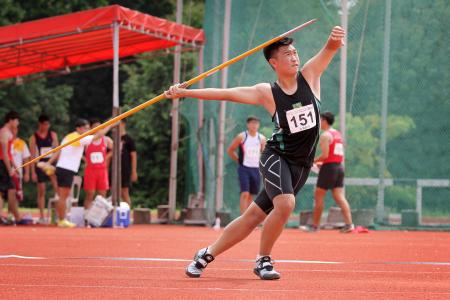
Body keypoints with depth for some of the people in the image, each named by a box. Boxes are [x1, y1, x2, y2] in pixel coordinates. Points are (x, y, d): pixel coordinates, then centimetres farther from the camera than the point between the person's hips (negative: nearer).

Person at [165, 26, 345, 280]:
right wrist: (184, 92, -7)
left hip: (302, 165, 3)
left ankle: (207, 254, 20)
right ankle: (263, 260, -10)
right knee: (285, 203, -30)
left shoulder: (309, 76, 0)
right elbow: (225, 94, -4)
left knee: (254, 216, 6)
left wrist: (335, 40, -38)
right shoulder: (266, 93, -7)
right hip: (276, 157, -3)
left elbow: (330, 49, -13)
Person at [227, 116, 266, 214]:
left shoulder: (261, 139, 5)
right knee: (245, 193, -14)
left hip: (256, 169, 4)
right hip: (244, 169, -4)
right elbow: (230, 150, 3)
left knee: (251, 195, 9)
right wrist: (239, 160, 2)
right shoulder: (242, 137, -5)